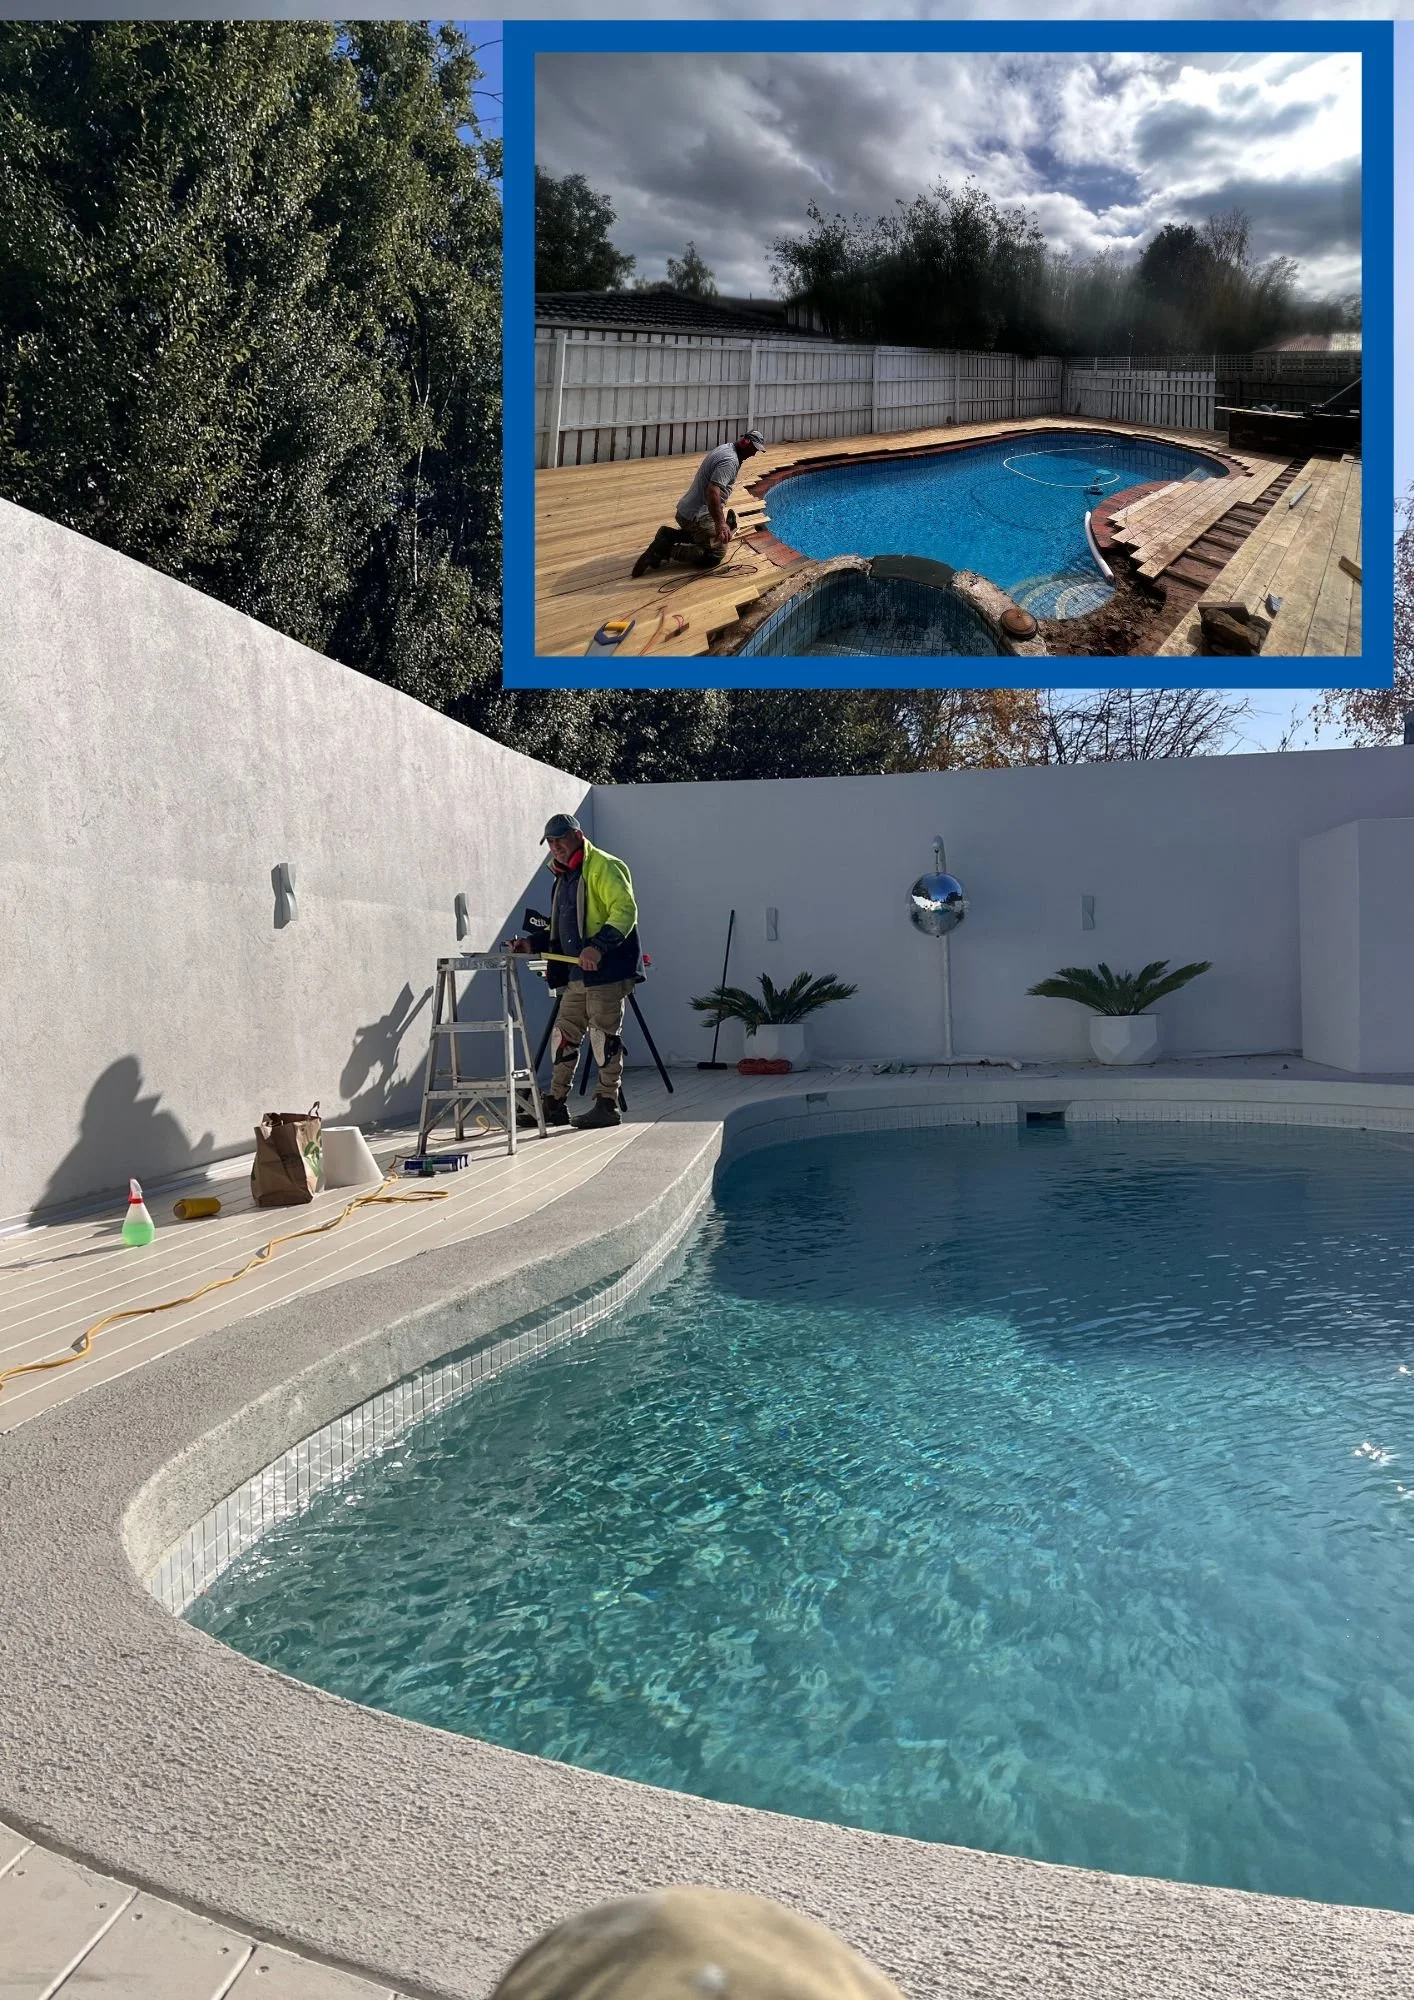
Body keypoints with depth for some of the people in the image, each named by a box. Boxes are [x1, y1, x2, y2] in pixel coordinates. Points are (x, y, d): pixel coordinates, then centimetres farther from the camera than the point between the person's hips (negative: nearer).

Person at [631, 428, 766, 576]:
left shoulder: (723, 448, 12)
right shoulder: (730, 461, -19)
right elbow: (713, 492, -33)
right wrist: (720, 524, -38)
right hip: (698, 517, -10)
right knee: (715, 555, -5)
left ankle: (667, 536, 10)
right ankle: (666, 550, -14)